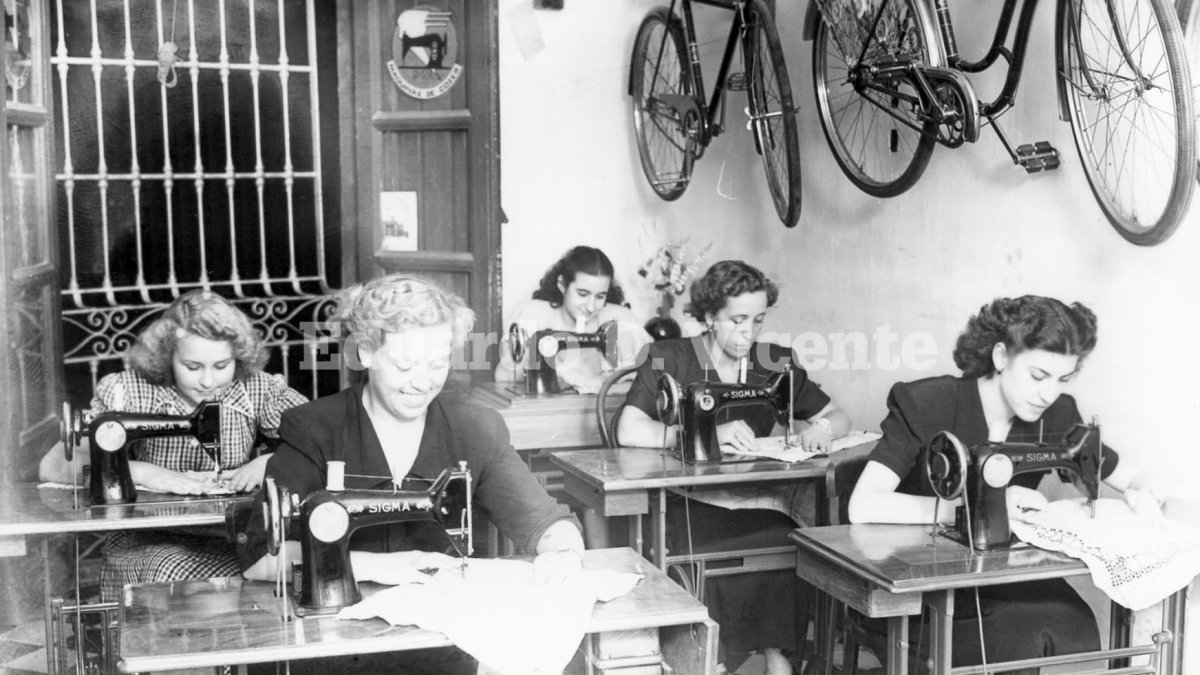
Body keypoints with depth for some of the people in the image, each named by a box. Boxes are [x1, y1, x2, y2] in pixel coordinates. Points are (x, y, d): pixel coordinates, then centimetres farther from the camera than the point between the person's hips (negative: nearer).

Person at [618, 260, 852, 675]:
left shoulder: (776, 364, 11)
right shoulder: (670, 360, -1)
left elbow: (839, 418, 19)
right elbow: (629, 431, -15)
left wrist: (821, 428, -6)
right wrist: (711, 434, -22)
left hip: (759, 502, 3)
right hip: (691, 504, -3)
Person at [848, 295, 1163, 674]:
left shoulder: (1058, 416, 1)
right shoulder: (926, 405, -15)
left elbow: (1130, 478, 17)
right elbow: (862, 507, -27)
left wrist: (1142, 493, -9)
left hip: (1008, 575, 5)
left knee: (1078, 635, -26)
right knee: (1021, 643, -30)